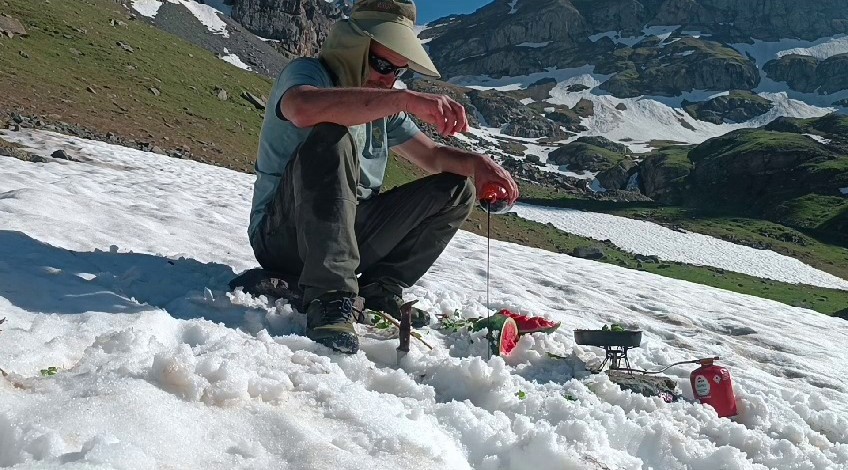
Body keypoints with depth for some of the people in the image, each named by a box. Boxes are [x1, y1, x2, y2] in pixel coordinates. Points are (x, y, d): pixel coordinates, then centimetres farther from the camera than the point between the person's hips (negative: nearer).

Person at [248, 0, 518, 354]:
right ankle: (329, 298, -35)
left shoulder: (382, 104, 14)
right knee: (331, 137, -33)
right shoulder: (307, 72, -8)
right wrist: (406, 99, -39)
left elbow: (433, 156, 14)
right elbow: (304, 108, -34)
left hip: (350, 236, 7)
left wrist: (475, 163, -8)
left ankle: (379, 291, -6)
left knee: (456, 189, 2)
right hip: (281, 235, -7)